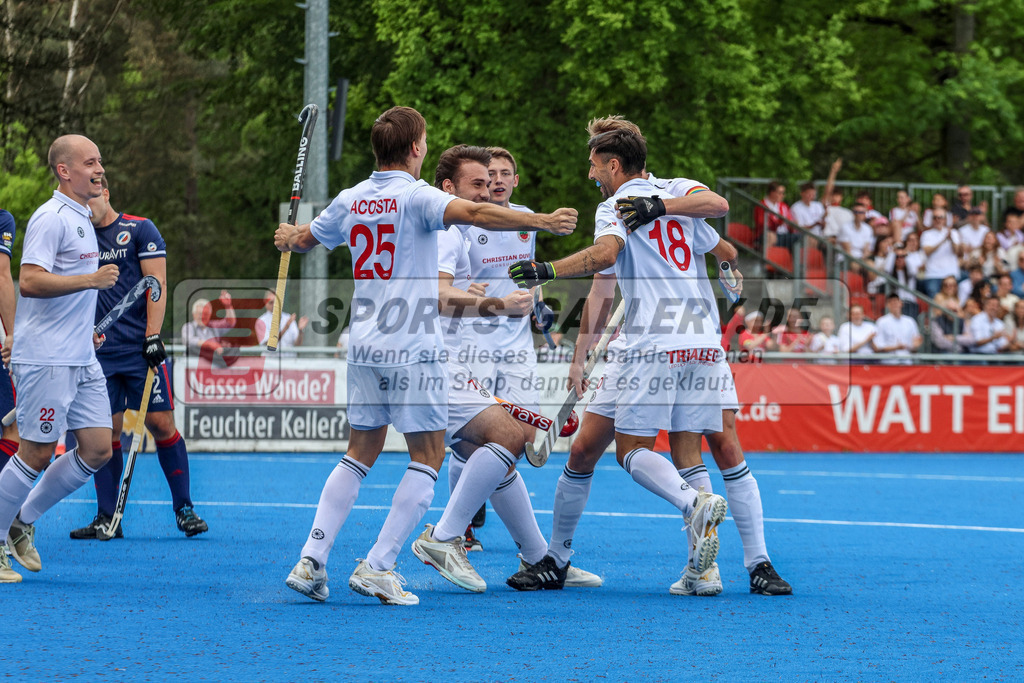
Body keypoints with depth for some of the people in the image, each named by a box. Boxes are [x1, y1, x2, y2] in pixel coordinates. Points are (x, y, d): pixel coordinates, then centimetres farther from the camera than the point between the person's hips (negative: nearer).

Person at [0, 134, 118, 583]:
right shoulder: (51, 218, -12)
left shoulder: (81, 218, 18)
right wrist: (90, 280, -26)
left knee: (97, 449, 3)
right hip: (45, 359, -9)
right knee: (36, 453, -6)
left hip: (81, 360, 9)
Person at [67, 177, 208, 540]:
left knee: (161, 424, -5)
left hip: (140, 348, -3)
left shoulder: (140, 230, 2)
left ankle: (184, 510, 5)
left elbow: (156, 285, -3)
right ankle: (106, 518, 5)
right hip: (98, 351, 3)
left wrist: (153, 336, -11)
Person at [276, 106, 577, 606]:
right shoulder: (415, 196, -10)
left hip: (364, 344, 7)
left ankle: (311, 560, 7)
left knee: (360, 454, 15)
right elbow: (473, 214, -28)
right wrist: (540, 221, -35)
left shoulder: (350, 200, 9)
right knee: (427, 457, 2)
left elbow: (304, 239, 26)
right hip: (412, 347, -7)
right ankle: (378, 566, -5)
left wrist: (288, 237, 50)